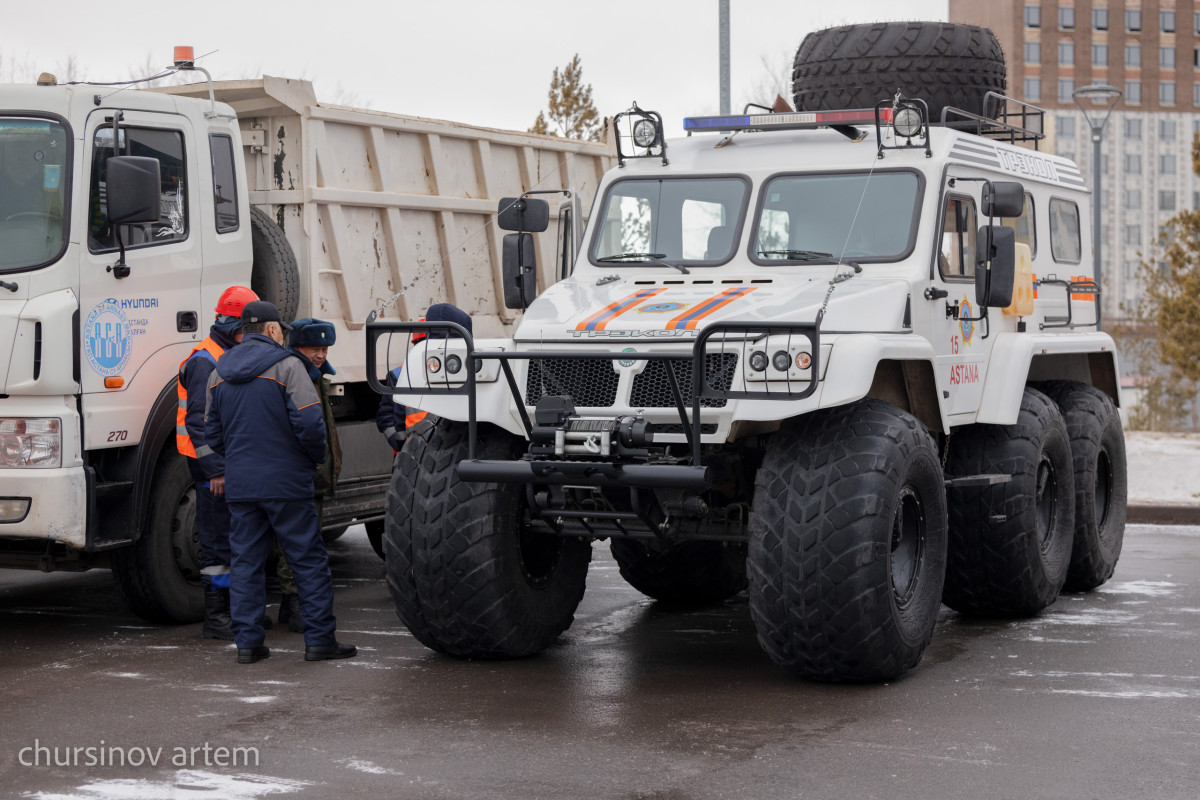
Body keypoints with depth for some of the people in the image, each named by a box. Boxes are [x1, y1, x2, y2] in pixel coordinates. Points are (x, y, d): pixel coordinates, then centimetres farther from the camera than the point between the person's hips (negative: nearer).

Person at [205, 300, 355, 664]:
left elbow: (213, 432, 15)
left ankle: (248, 641, 8)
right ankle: (319, 639, 3)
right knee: (309, 558, 2)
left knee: (245, 561, 9)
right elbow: (309, 422, -16)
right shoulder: (285, 365, -8)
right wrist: (316, 457, 1)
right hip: (285, 483, -5)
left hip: (239, 484, 5)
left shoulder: (219, 373, 11)